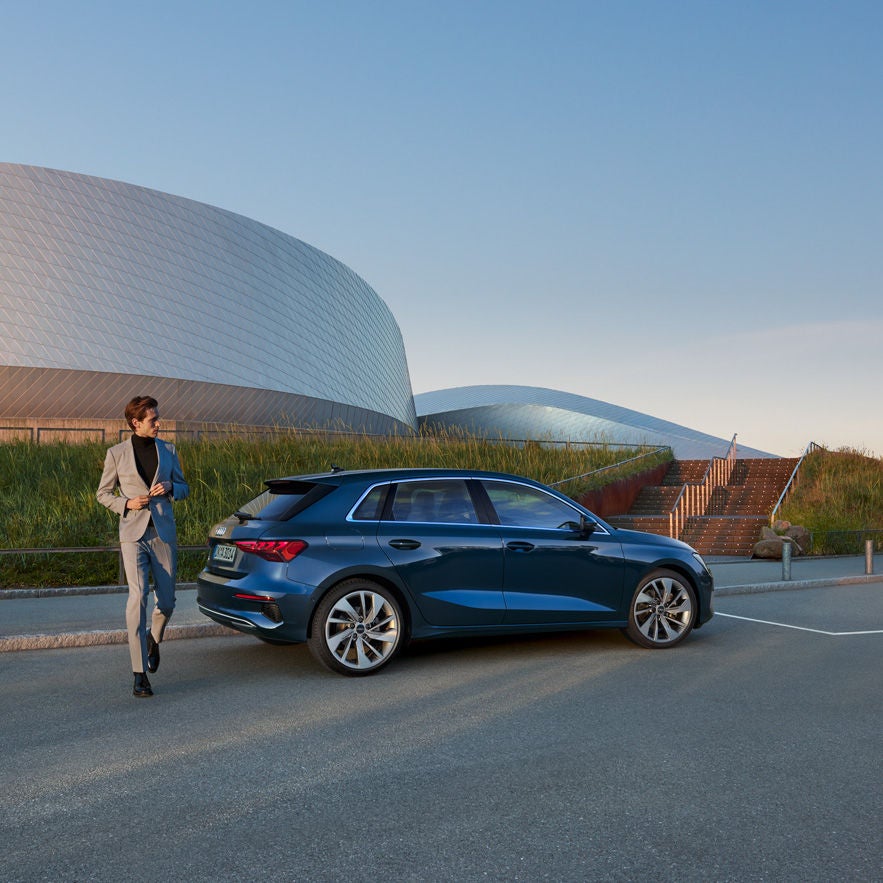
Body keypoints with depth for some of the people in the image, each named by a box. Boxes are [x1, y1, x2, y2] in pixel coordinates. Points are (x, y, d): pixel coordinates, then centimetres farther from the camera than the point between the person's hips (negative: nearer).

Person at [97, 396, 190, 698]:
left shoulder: (168, 451, 8)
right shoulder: (117, 454, 1)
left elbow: (184, 488, 15)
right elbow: (103, 493, 9)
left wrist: (170, 487, -7)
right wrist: (126, 503, -10)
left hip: (164, 534, 3)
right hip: (133, 534, -3)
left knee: (167, 602, 5)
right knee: (138, 596, -15)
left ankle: (153, 639, 41)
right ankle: (139, 675, -11)